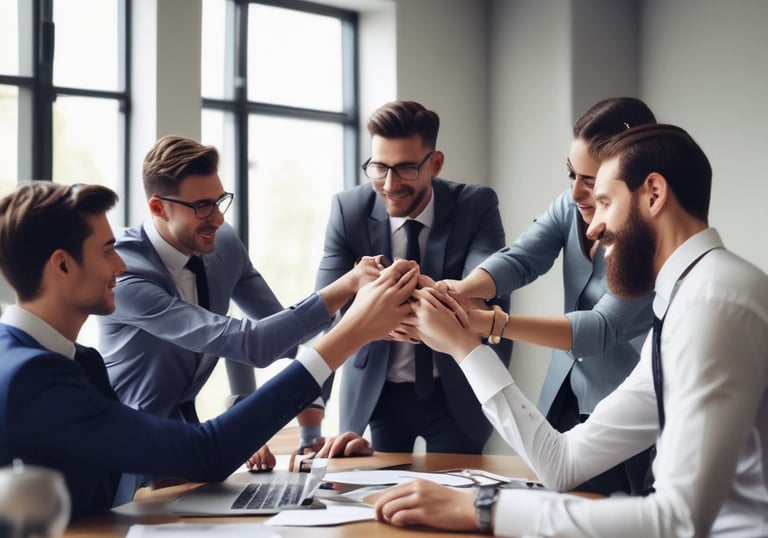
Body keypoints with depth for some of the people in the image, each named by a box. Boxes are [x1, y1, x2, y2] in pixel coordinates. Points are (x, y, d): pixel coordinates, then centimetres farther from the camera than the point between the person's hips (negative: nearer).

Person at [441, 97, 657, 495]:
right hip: (564, 402, 6)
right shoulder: (570, 208, -1)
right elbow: (518, 259, -12)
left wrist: (490, 323, -39)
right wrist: (460, 291, -35)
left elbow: (603, 329, -28)